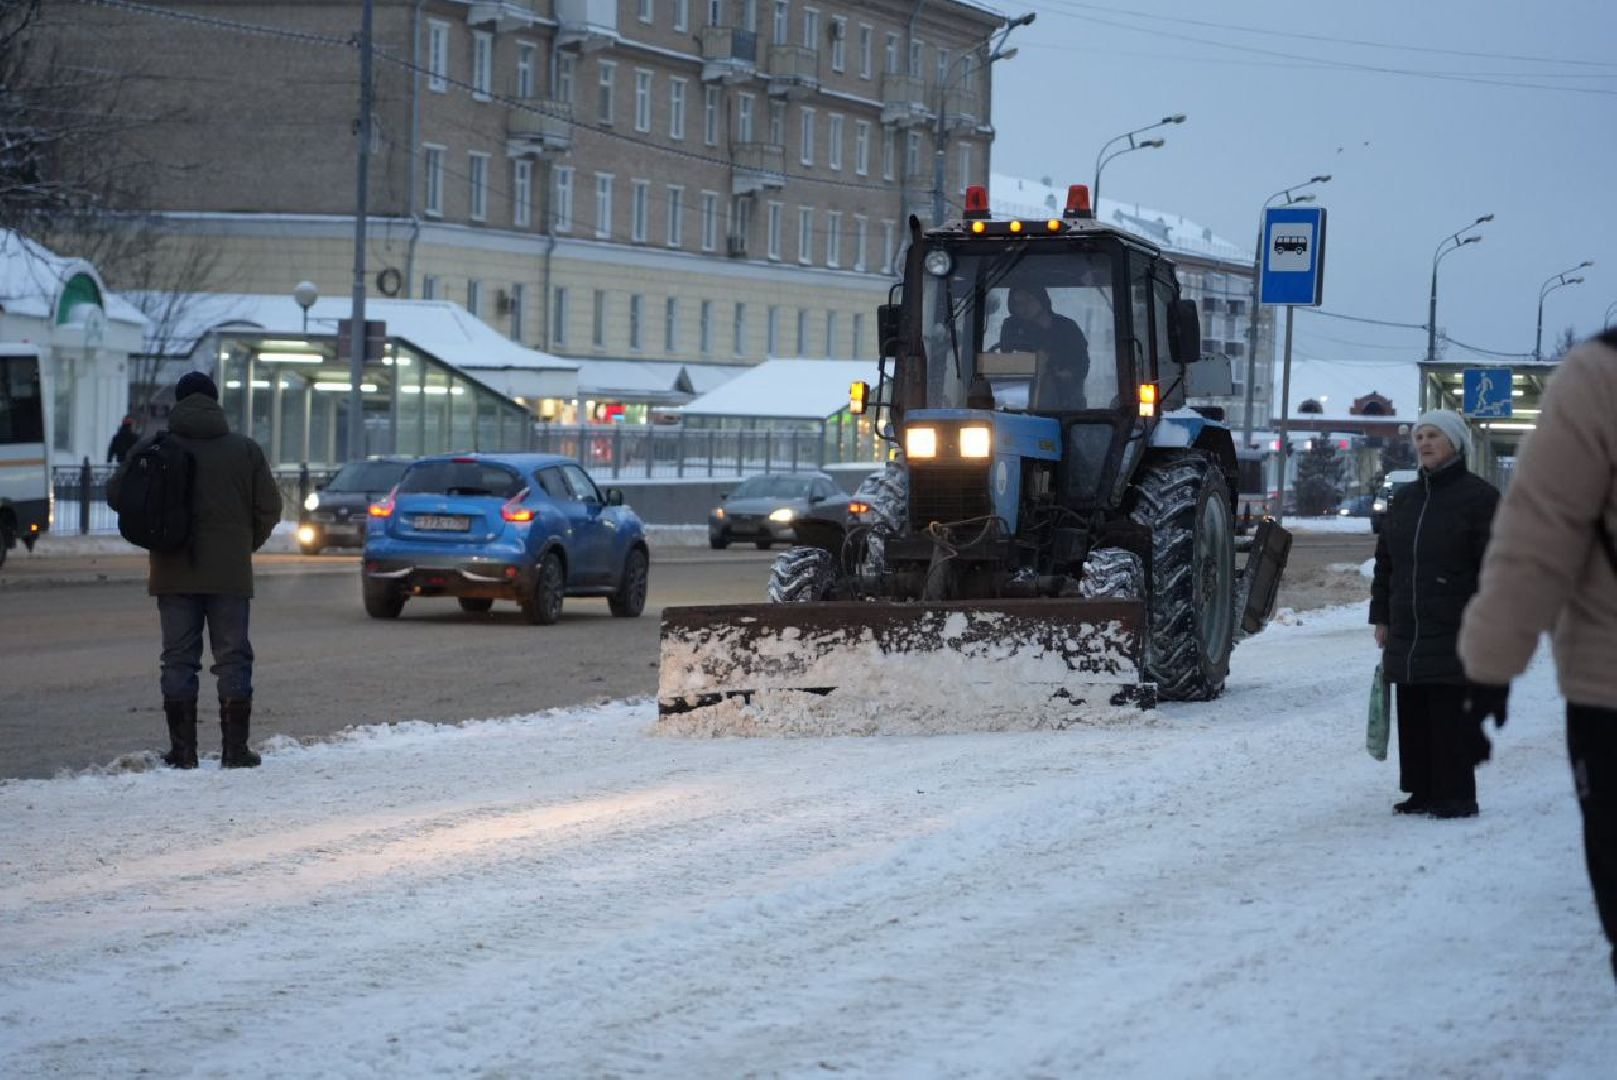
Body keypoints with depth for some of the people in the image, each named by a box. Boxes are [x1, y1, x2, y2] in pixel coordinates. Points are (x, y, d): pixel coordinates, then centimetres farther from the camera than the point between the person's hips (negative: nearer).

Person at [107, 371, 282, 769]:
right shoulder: (245, 450, 0)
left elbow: (115, 493, -2)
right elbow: (269, 507, 0)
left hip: (173, 573, 0)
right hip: (230, 573, 0)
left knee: (178, 658, 5)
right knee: (233, 657, 6)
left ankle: (183, 750, 3)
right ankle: (235, 748, 3)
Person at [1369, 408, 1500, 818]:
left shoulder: (1479, 497, -3)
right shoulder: (1405, 500, 16)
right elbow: (1385, 563, 22)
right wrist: (1381, 616, 16)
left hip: (1456, 634, -6)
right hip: (1407, 636, 6)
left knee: (1451, 718, -6)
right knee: (1413, 717, 7)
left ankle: (1456, 795, -1)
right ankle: (1423, 791, 15)